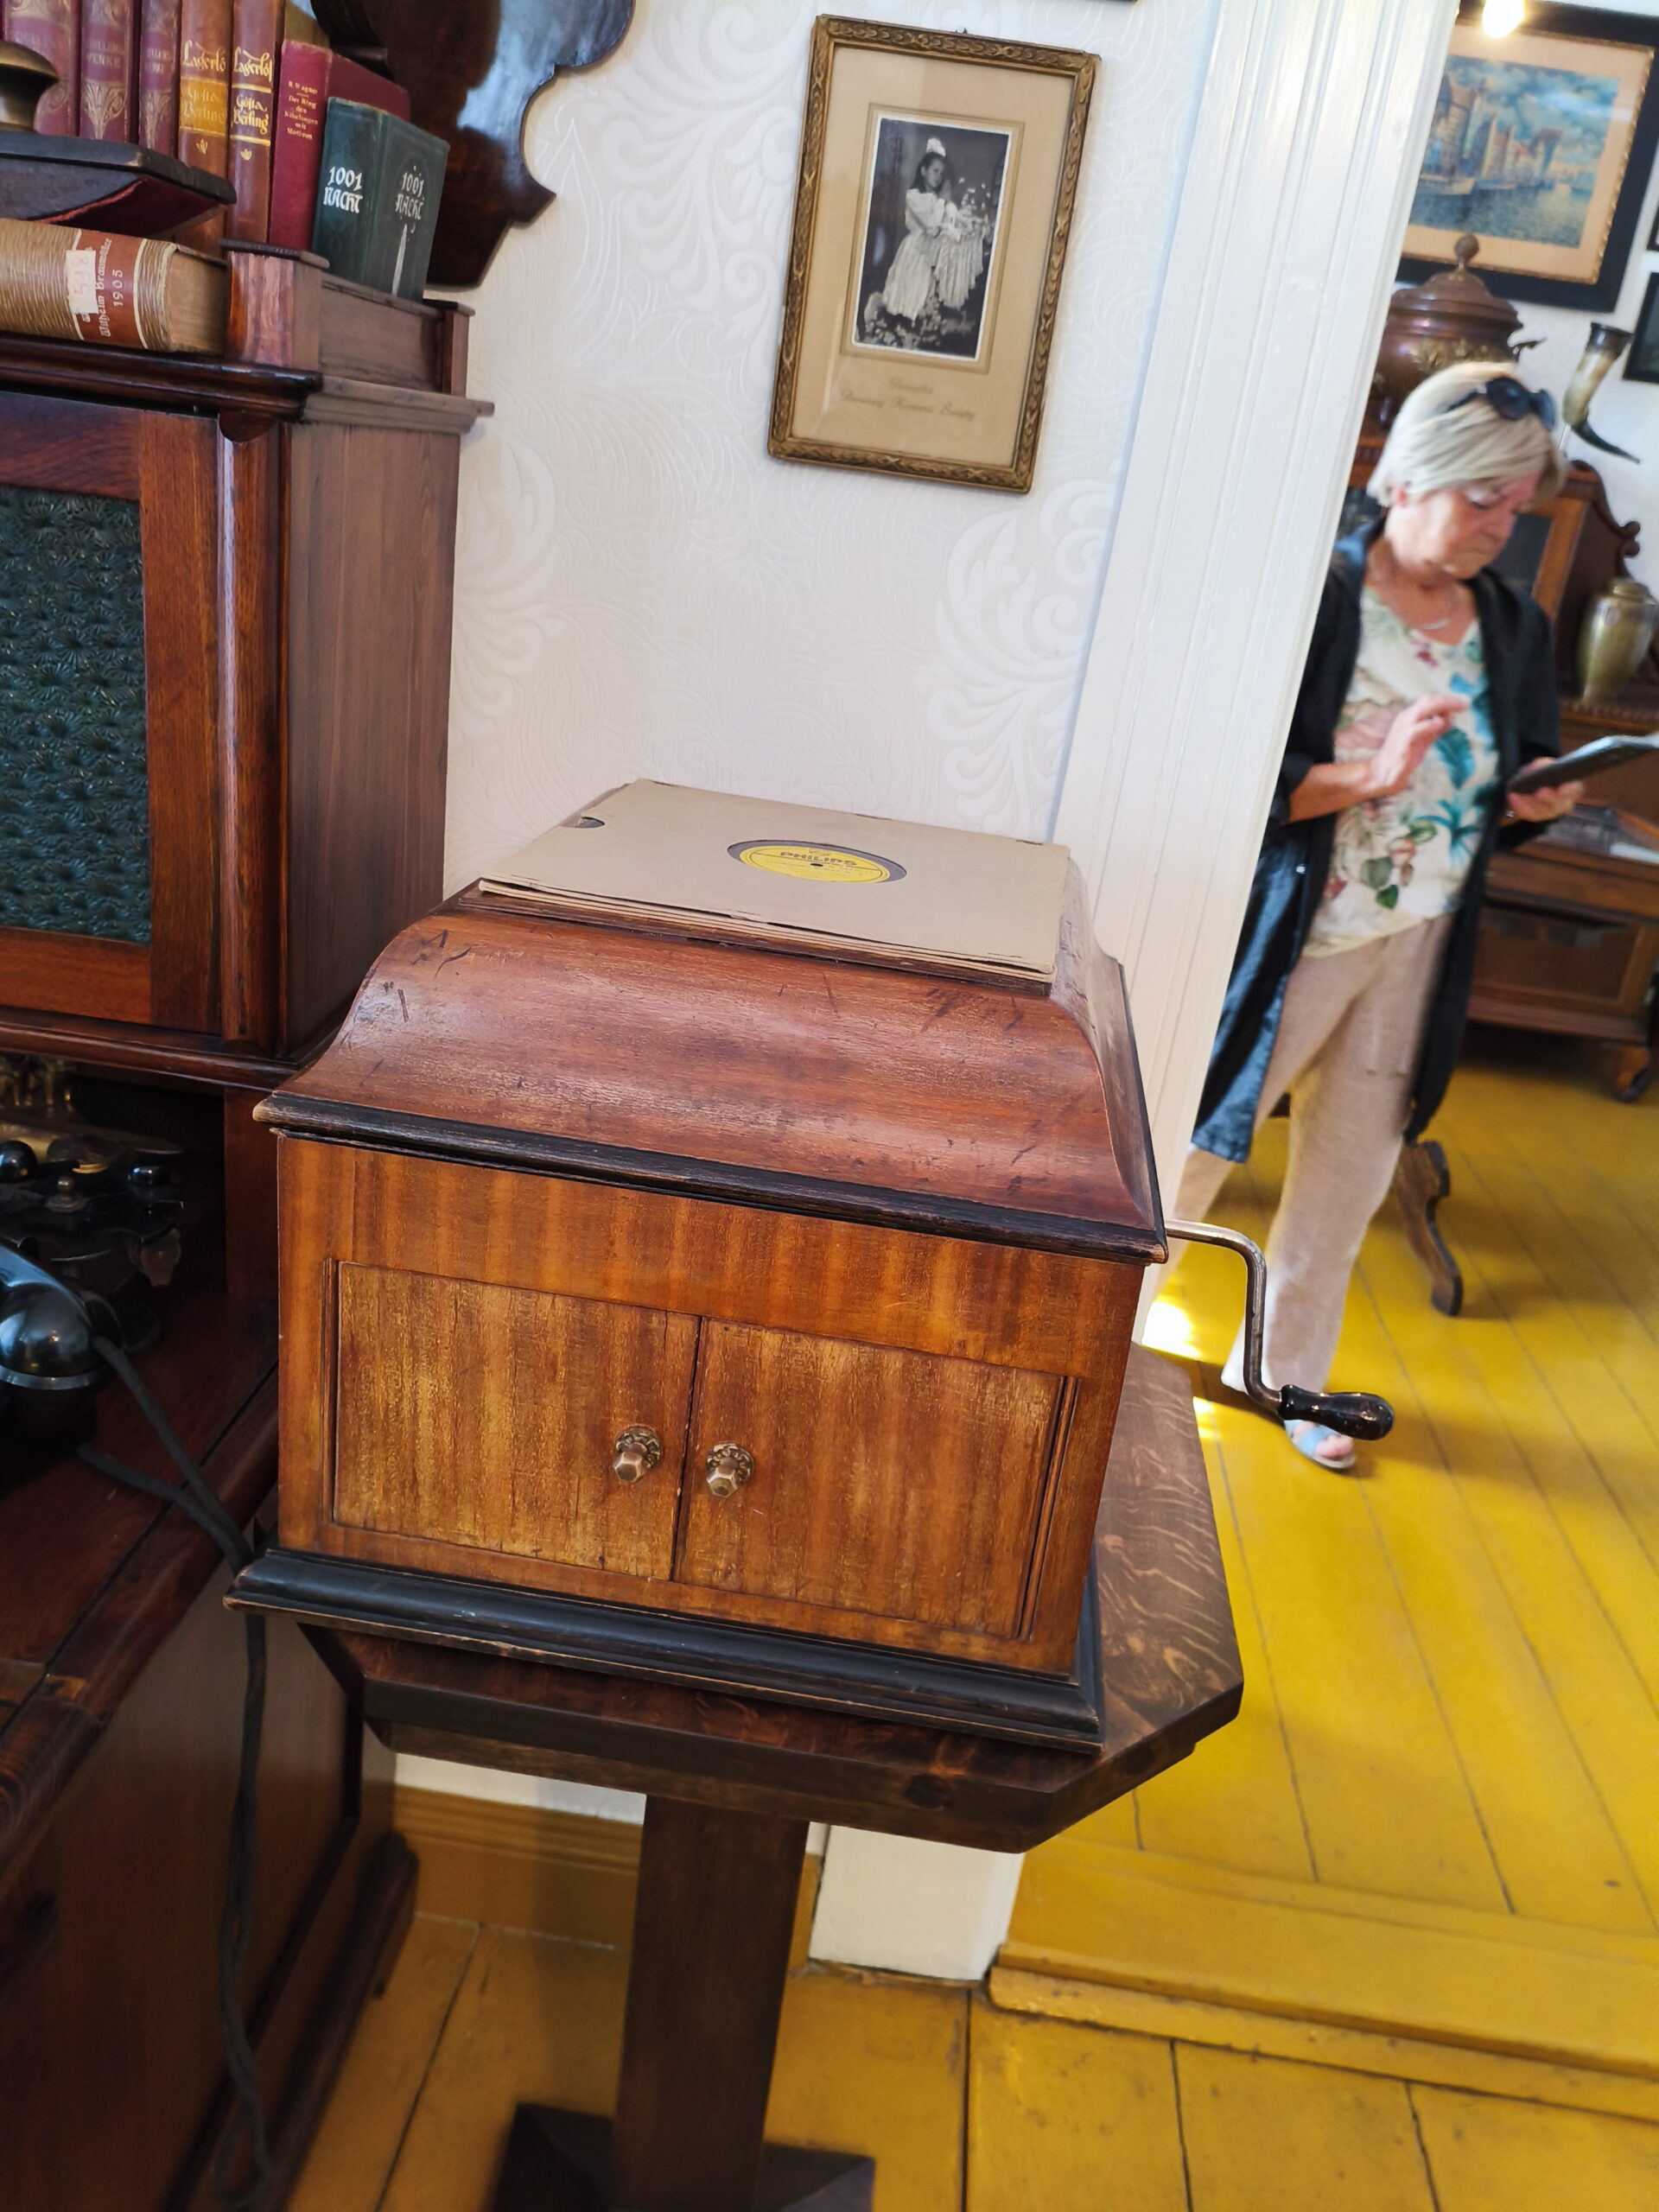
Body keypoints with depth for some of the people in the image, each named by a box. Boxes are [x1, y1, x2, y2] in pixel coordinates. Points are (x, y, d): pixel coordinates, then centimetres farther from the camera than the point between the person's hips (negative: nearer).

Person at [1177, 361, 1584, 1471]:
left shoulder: (1514, 625, 6)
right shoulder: (1315, 598, -14)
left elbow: (1515, 784, 16)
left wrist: (1538, 802, -6)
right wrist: (1370, 775, -29)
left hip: (1418, 953, 6)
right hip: (1292, 941, -6)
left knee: (1349, 1178, 16)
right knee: (1188, 1154, 4)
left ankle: (1285, 1371, 36)